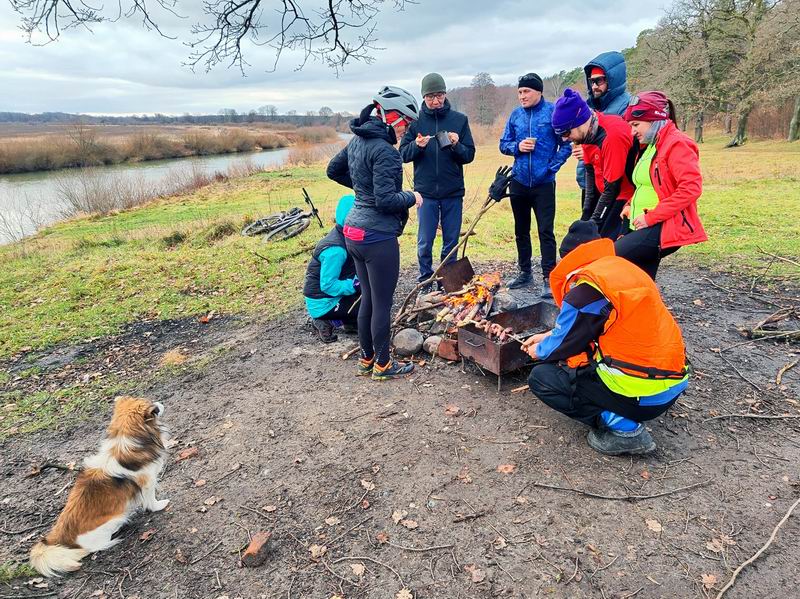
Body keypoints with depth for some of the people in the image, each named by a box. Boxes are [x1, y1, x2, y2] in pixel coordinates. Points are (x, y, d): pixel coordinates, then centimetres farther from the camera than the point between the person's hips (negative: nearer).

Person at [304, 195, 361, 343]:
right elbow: (328, 285, -27)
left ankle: (349, 321, 10)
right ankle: (327, 322, -4)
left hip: (331, 294, 9)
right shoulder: (336, 249, -28)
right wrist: (356, 285, -28)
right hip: (322, 303, -9)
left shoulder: (343, 236, 0)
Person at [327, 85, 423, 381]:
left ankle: (366, 359, 32)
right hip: (378, 237, -9)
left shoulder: (357, 140, 9)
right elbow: (386, 200, -24)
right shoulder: (384, 150, -19)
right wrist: (412, 197, -6)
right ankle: (382, 364, 20)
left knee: (368, 298, 19)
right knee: (383, 303, 5)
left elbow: (334, 170, 22)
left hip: (354, 232, 9)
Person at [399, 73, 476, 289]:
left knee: (451, 242, 8)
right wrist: (416, 145, -20)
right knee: (424, 243, 2)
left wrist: (456, 145, -18)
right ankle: (425, 282, 20)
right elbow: (403, 154, 0)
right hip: (426, 192, -1)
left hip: (453, 192, 1)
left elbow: (469, 155, 1)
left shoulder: (459, 119, 3)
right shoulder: (416, 120, 2)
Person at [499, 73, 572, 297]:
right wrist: (517, 146, -8)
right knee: (521, 230, 13)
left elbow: (566, 145, -4)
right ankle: (525, 272, 27)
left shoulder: (553, 112, -5)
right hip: (519, 182, 5)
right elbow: (504, 144, 12)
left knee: (545, 231, -5)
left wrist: (551, 167, -11)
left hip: (544, 183, -5)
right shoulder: (515, 115, 7)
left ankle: (548, 278, 2)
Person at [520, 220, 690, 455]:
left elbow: (563, 345, -5)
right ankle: (624, 417, 14)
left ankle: (624, 428, -4)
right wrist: (548, 336, 29)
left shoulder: (586, 288, -17)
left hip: (645, 394, -9)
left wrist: (539, 351, 16)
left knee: (541, 377, -1)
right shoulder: (622, 268, 10)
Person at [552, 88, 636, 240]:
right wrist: (587, 213, 4)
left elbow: (611, 188, -24)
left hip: (625, 196, -8)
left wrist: (594, 224, -17)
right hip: (605, 194, 8)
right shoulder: (587, 131, -2)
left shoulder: (612, 135, -28)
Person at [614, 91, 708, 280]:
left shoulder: (677, 144, -10)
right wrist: (632, 205, 10)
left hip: (664, 230, -10)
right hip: (645, 227, 10)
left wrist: (651, 217, -21)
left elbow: (691, 188, -21)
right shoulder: (648, 146, 19)